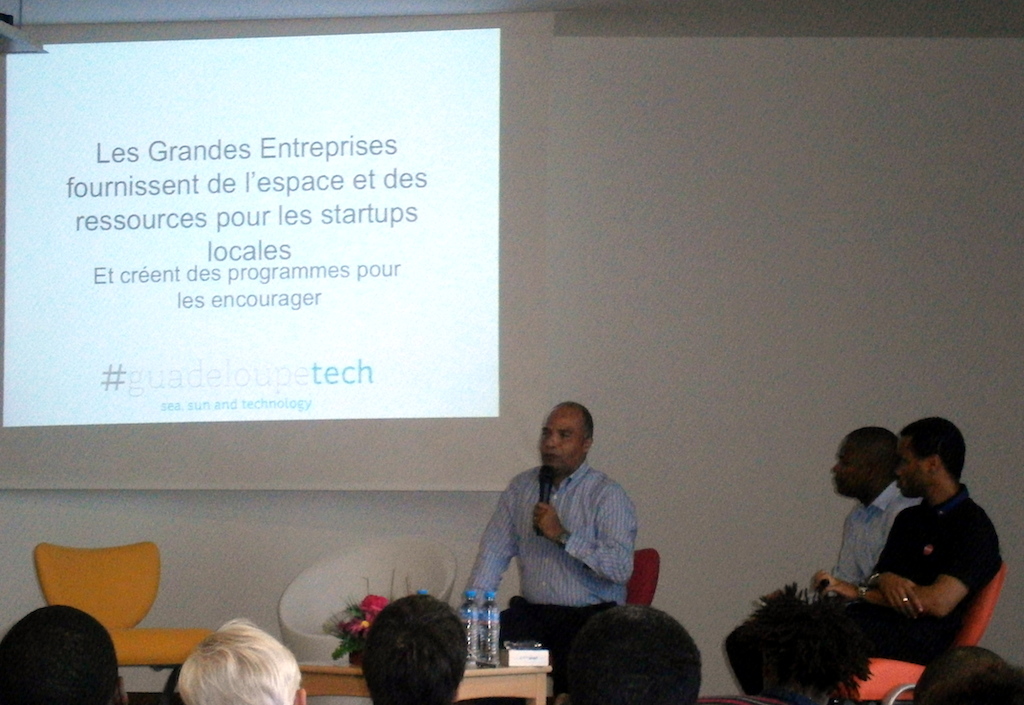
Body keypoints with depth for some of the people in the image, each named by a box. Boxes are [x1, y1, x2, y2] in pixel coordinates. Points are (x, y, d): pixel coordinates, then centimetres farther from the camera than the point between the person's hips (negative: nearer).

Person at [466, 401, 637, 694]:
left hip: (591, 617, -4)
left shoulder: (607, 495, -3)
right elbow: (494, 551, 10)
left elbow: (621, 568, -15)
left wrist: (563, 535, -18)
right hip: (531, 612, 4)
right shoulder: (521, 487, 13)